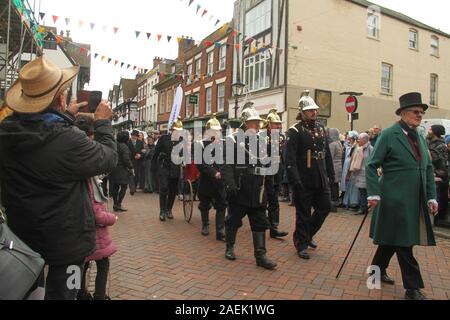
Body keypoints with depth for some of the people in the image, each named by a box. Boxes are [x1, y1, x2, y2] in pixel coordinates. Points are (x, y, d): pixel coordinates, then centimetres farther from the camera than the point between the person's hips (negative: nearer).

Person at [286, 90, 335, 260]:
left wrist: (331, 174, 12)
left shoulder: (321, 128, 11)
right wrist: (295, 180, -22)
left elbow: (327, 153, 15)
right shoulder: (295, 131, -10)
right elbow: (290, 158, -16)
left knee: (325, 207, 13)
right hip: (304, 181, -6)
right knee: (303, 213, 4)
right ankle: (301, 244, 20)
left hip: (321, 179, 7)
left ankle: (308, 234, 35)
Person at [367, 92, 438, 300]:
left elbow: (428, 169, 16)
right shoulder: (389, 135, -7)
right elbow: (372, 166, -10)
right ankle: (413, 288, 11)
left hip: (416, 202, 7)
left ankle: (378, 269, 35)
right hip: (396, 201, -7)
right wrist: (374, 194, -18)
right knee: (403, 244, 0)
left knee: (393, 239, 17)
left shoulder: (419, 138, 14)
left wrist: (431, 197, 9)